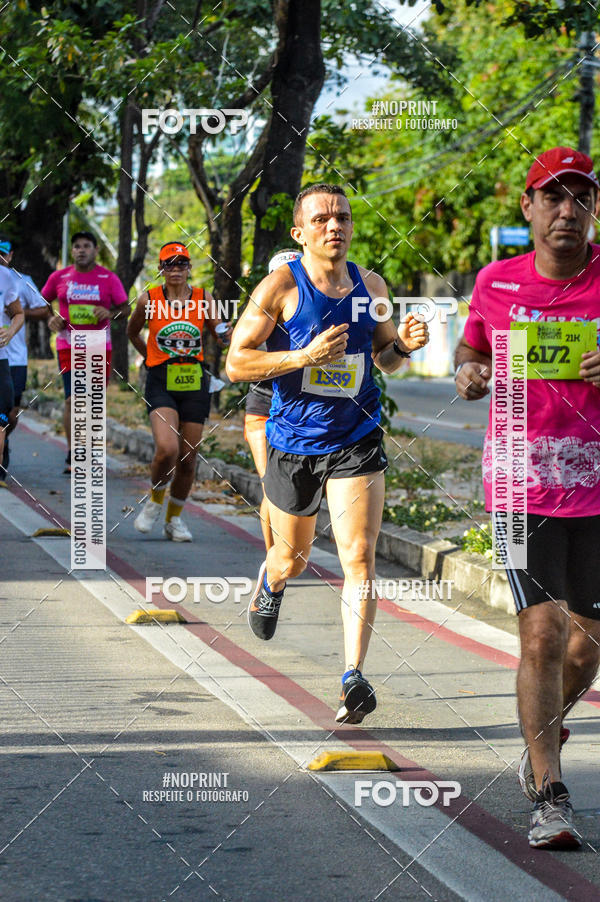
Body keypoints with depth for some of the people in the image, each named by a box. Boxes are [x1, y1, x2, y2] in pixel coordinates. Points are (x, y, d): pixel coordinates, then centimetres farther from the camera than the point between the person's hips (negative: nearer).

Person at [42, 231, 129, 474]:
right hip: (68, 347, -1)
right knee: (73, 400, -13)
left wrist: (110, 313, -18)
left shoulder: (109, 279, 1)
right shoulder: (59, 277, 3)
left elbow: (125, 308, 4)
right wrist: (51, 318, -2)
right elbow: (43, 301, 17)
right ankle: (72, 456, -6)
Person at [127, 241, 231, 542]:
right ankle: (155, 501, 7)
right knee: (167, 449, -22)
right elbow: (132, 331, 17)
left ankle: (174, 518, 25)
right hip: (161, 384, -2)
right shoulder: (149, 300, -1)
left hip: (194, 384, 2)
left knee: (188, 458, 5)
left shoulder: (203, 299, 3)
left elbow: (220, 335, 11)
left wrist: (229, 334, -10)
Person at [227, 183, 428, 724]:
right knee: (292, 560, 17)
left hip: (356, 441, 1)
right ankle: (269, 584, 54)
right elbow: (236, 363, -12)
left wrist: (403, 346, -6)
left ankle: (354, 676, -13)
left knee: (360, 558, -13)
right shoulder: (281, 287, -10)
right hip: (293, 441, -1)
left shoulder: (371, 287, 2)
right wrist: (305, 356, -25)